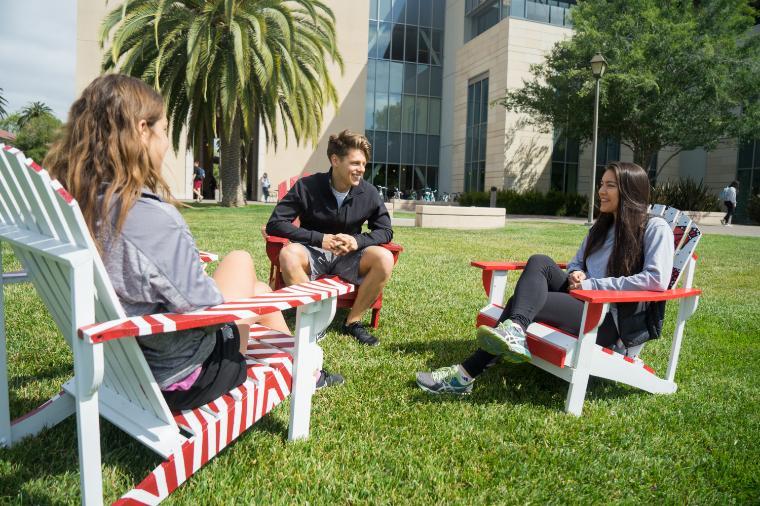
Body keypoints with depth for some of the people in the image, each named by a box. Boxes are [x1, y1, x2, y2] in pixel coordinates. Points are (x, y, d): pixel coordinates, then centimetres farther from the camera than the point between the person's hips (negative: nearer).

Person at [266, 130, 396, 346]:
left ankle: (353, 321, -11)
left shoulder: (369, 193, -6)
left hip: (348, 258, 2)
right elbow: (275, 224, -15)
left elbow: (385, 231, 1)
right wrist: (320, 238, -24)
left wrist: (357, 241, -20)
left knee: (384, 258, -27)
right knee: (289, 254, -35)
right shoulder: (307, 186, -11)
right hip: (313, 254, -2)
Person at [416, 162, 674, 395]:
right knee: (540, 262, -19)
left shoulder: (655, 229, -3)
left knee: (522, 302, -23)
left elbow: (657, 280, -17)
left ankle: (469, 372, -28)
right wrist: (576, 276, 1)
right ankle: (514, 332, -37)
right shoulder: (600, 228, 20)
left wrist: (592, 284, -17)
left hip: (617, 323, -6)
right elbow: (575, 264, 28)